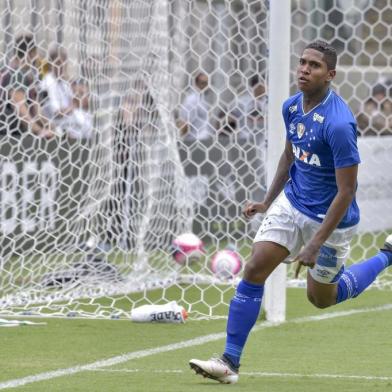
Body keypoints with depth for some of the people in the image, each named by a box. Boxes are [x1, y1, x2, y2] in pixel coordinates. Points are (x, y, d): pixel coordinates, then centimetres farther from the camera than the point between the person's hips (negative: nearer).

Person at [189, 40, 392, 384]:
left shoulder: (338, 123, -28)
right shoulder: (292, 107, -3)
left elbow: (346, 192, -25)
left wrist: (316, 244, -26)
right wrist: (267, 202, 16)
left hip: (329, 219, -6)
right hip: (292, 204, 6)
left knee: (322, 297, 13)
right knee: (254, 271, -9)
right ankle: (230, 362, -5)